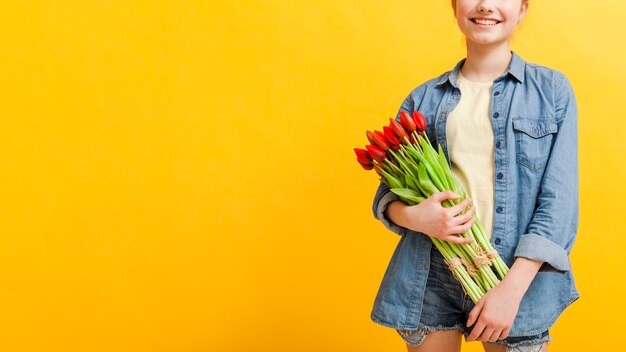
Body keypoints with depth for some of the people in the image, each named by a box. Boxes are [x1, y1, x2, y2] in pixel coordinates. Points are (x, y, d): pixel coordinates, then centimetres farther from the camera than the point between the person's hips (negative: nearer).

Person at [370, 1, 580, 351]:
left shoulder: (553, 89, 3)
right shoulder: (424, 98, 8)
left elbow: (559, 201, -5)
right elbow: (387, 194, 10)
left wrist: (513, 288, -15)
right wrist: (413, 216, -13)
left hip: (519, 277, -1)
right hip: (432, 277, 2)